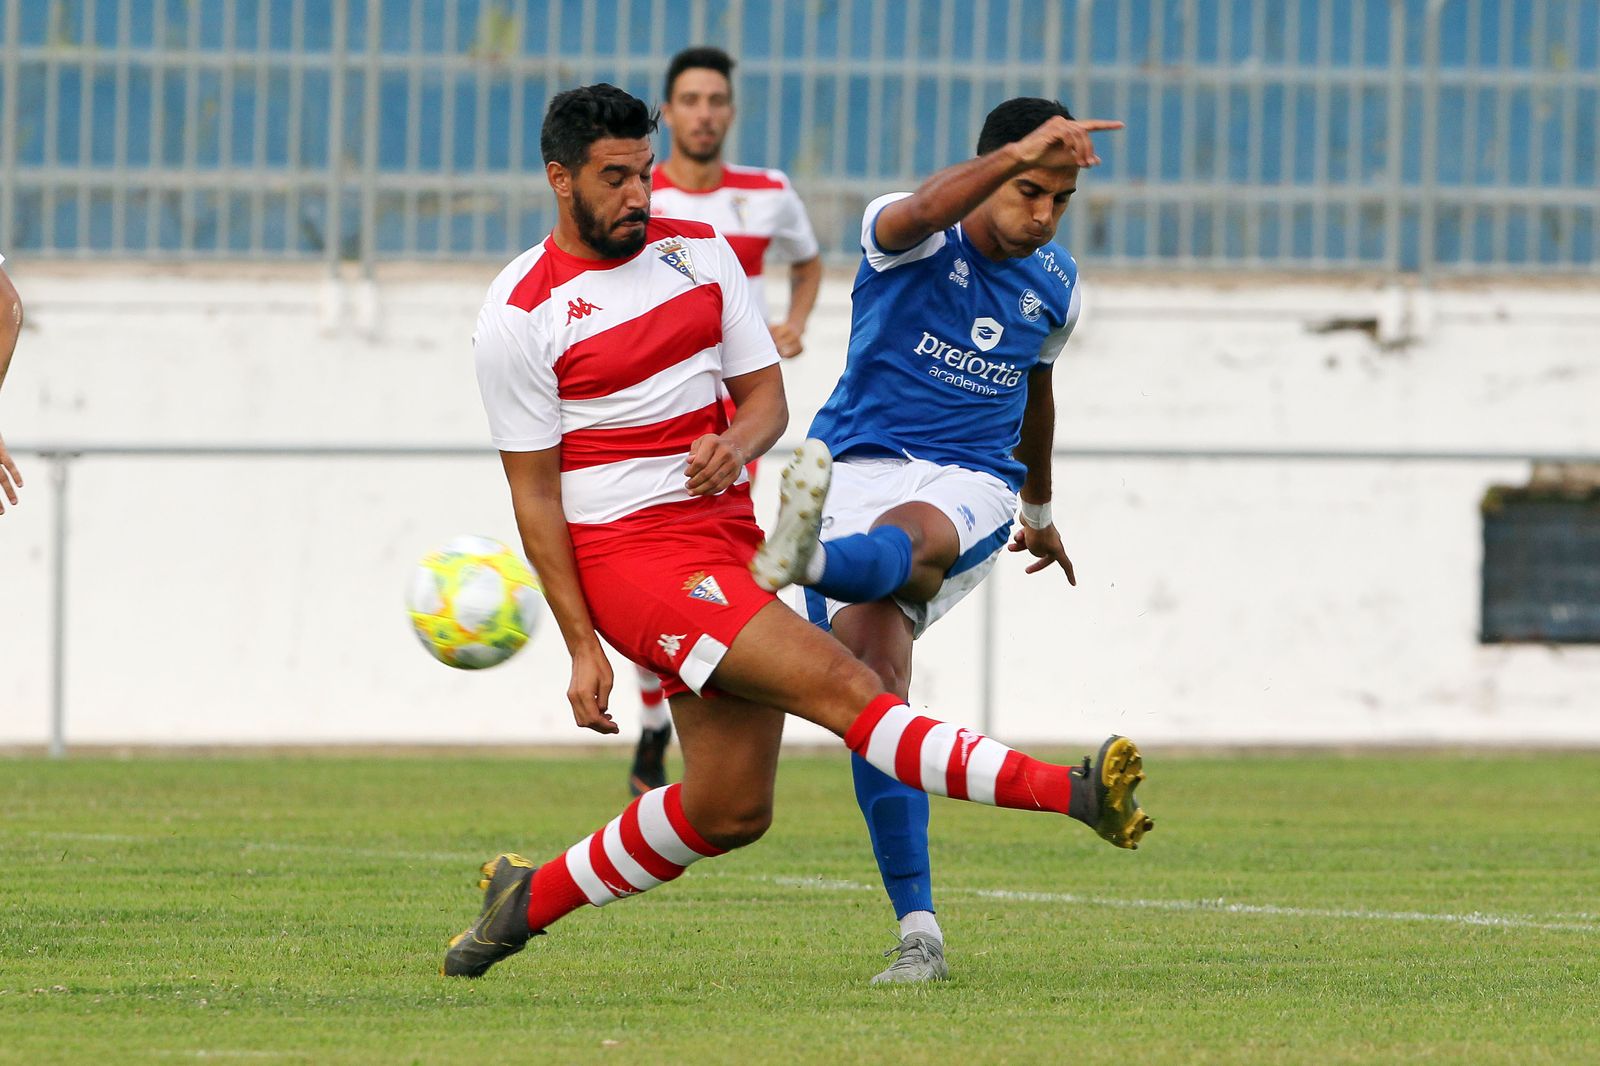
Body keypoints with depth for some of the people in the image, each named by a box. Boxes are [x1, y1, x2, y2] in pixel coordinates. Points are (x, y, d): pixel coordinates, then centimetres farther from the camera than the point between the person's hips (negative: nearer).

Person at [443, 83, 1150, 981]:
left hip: (728, 530, 7)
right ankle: (1069, 794, -35)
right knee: (841, 686, -22)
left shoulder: (699, 251, 9)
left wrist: (738, 444, -13)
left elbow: (767, 396, 12)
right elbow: (534, 493, -6)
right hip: (631, 553, -7)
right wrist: (582, 646, -10)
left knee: (732, 814, 8)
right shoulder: (521, 315, -7)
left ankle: (532, 898, 27)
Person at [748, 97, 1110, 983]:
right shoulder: (909, 238, -6)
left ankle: (803, 562, -73)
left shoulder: (1054, 285, 10)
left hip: (971, 486, 2)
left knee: (905, 542, -37)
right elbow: (923, 212, -33)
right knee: (875, 675, -20)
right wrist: (1018, 155, -50)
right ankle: (918, 928, -19)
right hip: (859, 469, -2)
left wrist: (1039, 511, 44)